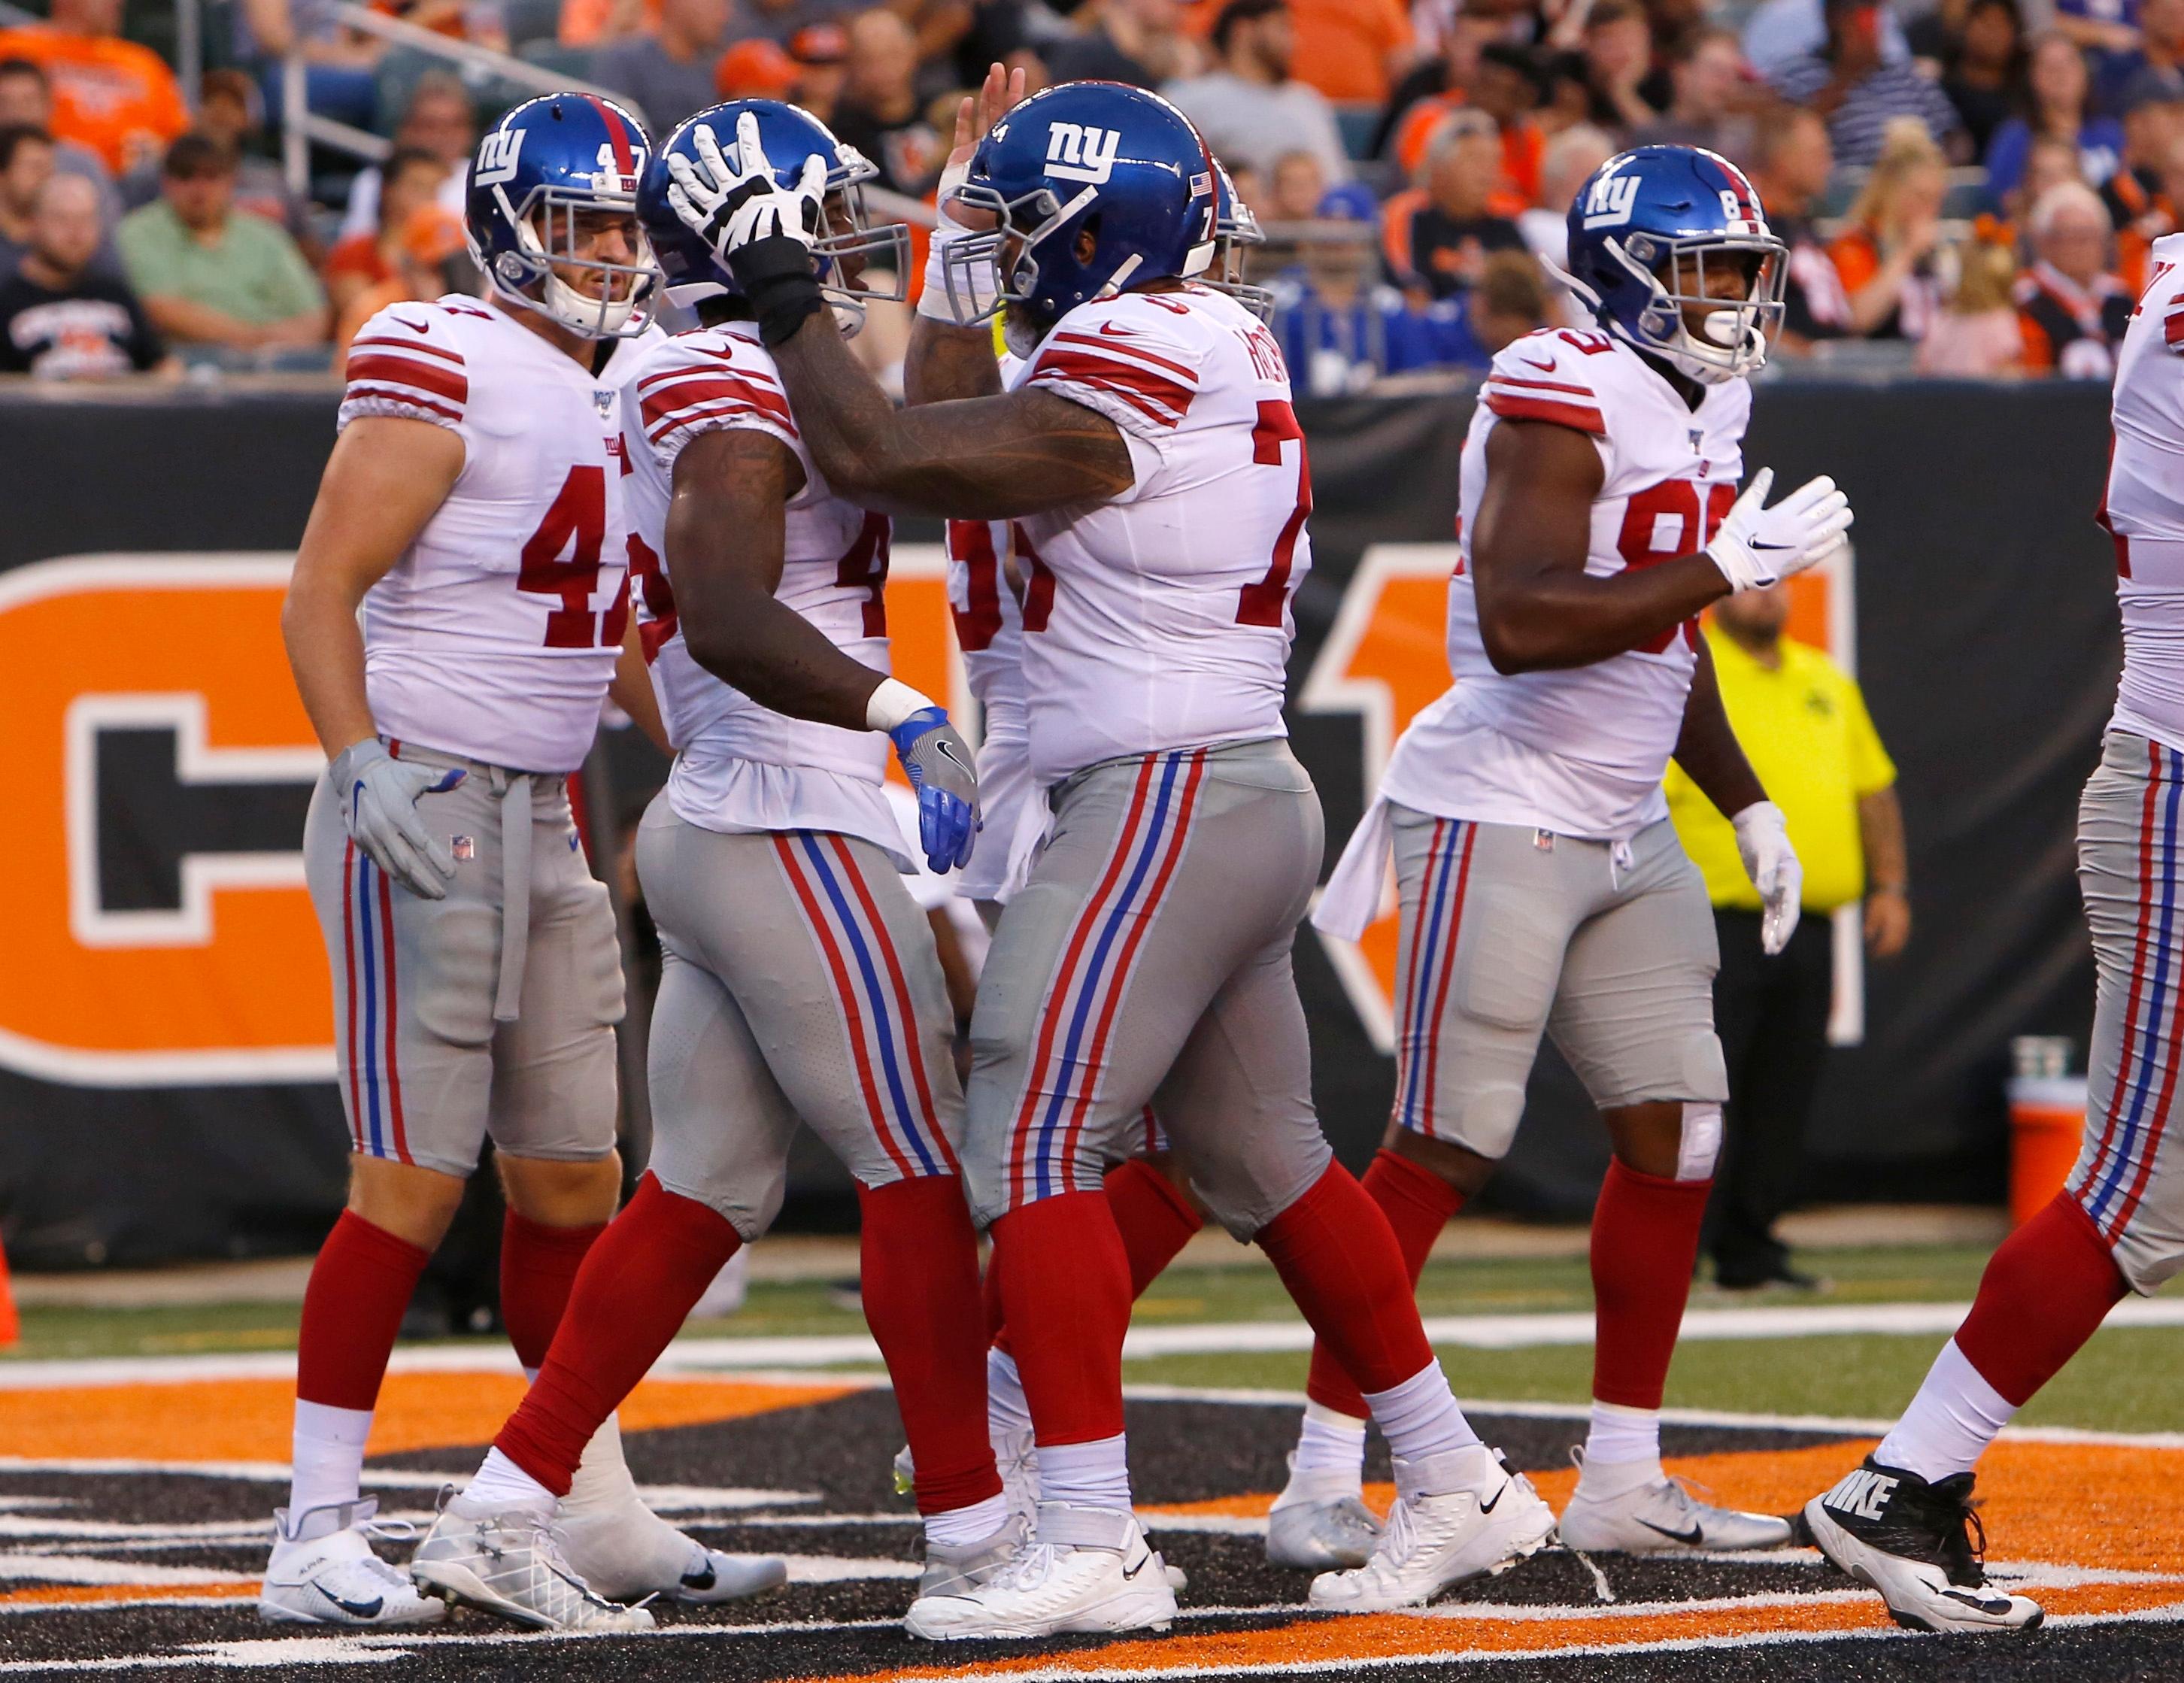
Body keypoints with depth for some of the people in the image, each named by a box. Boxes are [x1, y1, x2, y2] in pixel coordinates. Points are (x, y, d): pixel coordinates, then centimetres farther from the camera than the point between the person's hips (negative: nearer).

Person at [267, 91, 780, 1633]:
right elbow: (322, 594, -14)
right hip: (423, 809, -8)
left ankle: (595, 1516, 18)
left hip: (545, 822, 8)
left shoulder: (629, 394, 15)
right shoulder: (445, 369, -11)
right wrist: (366, 767, -23)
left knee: (572, 1181, 10)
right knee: (413, 1184, -9)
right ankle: (320, 1538, -5)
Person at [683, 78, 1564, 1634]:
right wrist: (956, 300, 23)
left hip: (1161, 803, -10)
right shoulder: (1219, 349, 13)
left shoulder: (1120, 379, -16)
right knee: (1262, 1157, 18)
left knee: (1034, 1148, -10)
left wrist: (784, 294, -2)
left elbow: (874, 458, -14)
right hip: (1255, 797, 10)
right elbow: (963, 450, 21)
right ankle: (1457, 1488, 25)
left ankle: (1096, 1547, -15)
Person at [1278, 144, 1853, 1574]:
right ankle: (1323, 1480, -2)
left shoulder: (1707, 409, 13)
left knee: (1676, 1133, 6)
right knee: (1447, 1151, -8)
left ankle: (1624, 1479, 13)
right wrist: (1729, 563, -25)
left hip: (1626, 833, 9)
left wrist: (1751, 809, 18)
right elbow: (1523, 624, -28)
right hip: (1500, 819, -9)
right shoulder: (1562, 401, -17)